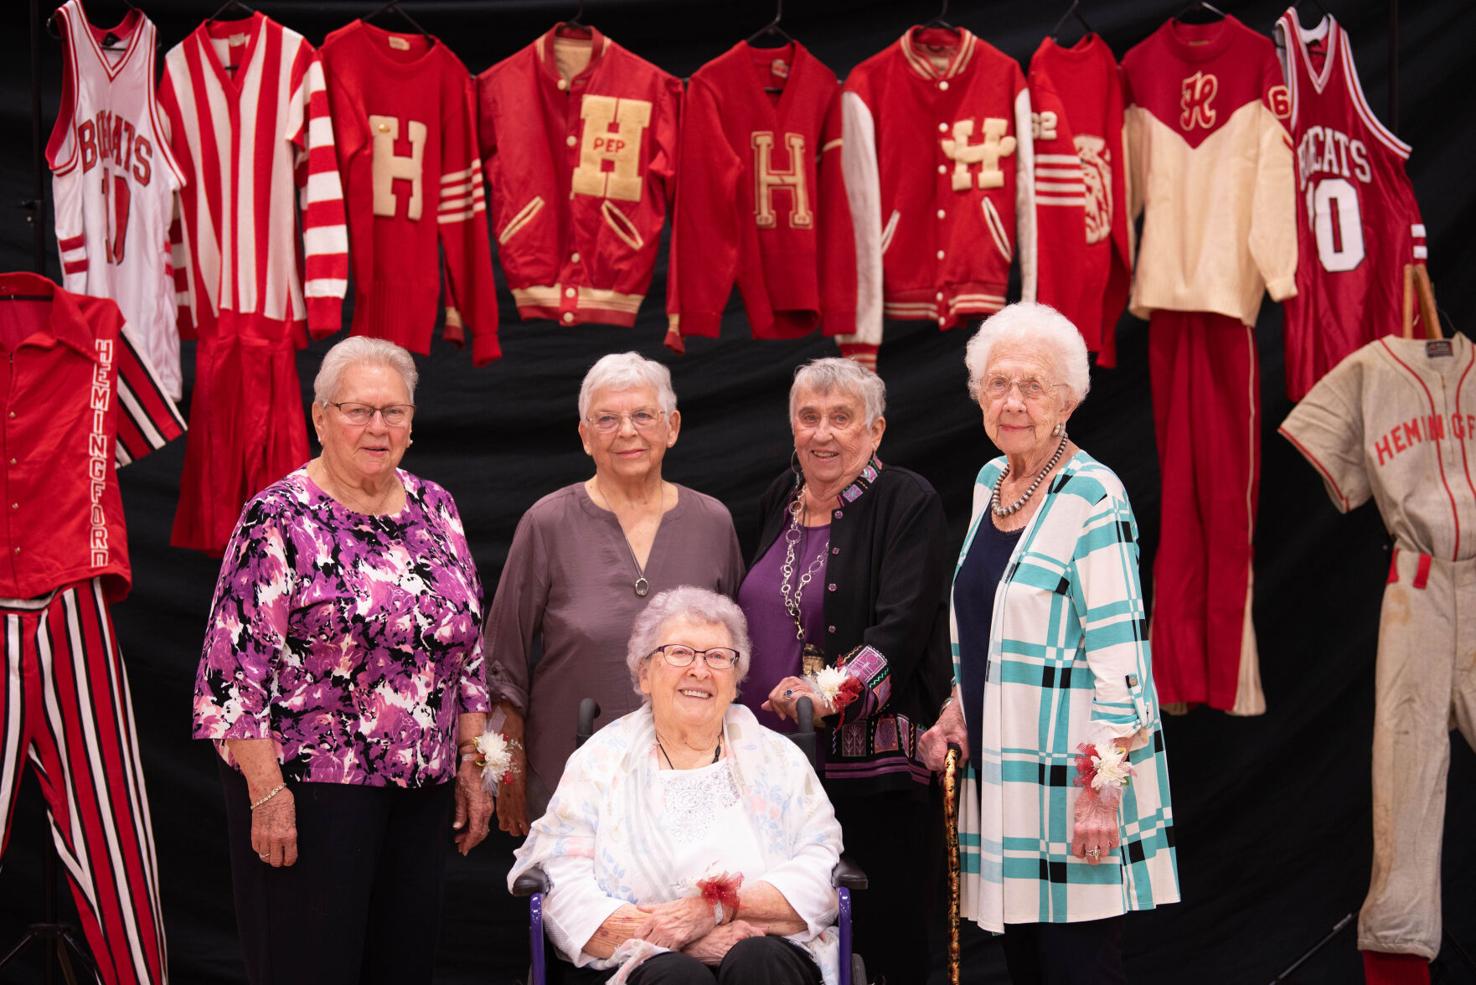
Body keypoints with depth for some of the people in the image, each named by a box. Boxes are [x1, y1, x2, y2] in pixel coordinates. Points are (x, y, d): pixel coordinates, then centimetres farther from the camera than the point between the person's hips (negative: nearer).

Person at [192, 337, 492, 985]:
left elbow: (467, 650, 15)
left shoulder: (434, 510, 10)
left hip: (422, 788, 6)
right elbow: (239, 666, -12)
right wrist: (267, 792, -16)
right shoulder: (279, 518, -8)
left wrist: (471, 765, 11)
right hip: (308, 787, -5)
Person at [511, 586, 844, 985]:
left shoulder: (780, 758, 16)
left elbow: (821, 872, 2)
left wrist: (719, 907, -13)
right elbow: (563, 891, -2)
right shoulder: (600, 761, 12)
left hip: (768, 949, 2)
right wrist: (668, 938, -14)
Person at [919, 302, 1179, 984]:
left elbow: (1120, 653, -16)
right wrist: (956, 715, 12)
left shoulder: (1092, 498, -12)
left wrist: (1102, 787, -18)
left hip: (1070, 774, -7)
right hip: (1000, 768, 7)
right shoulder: (990, 483, 12)